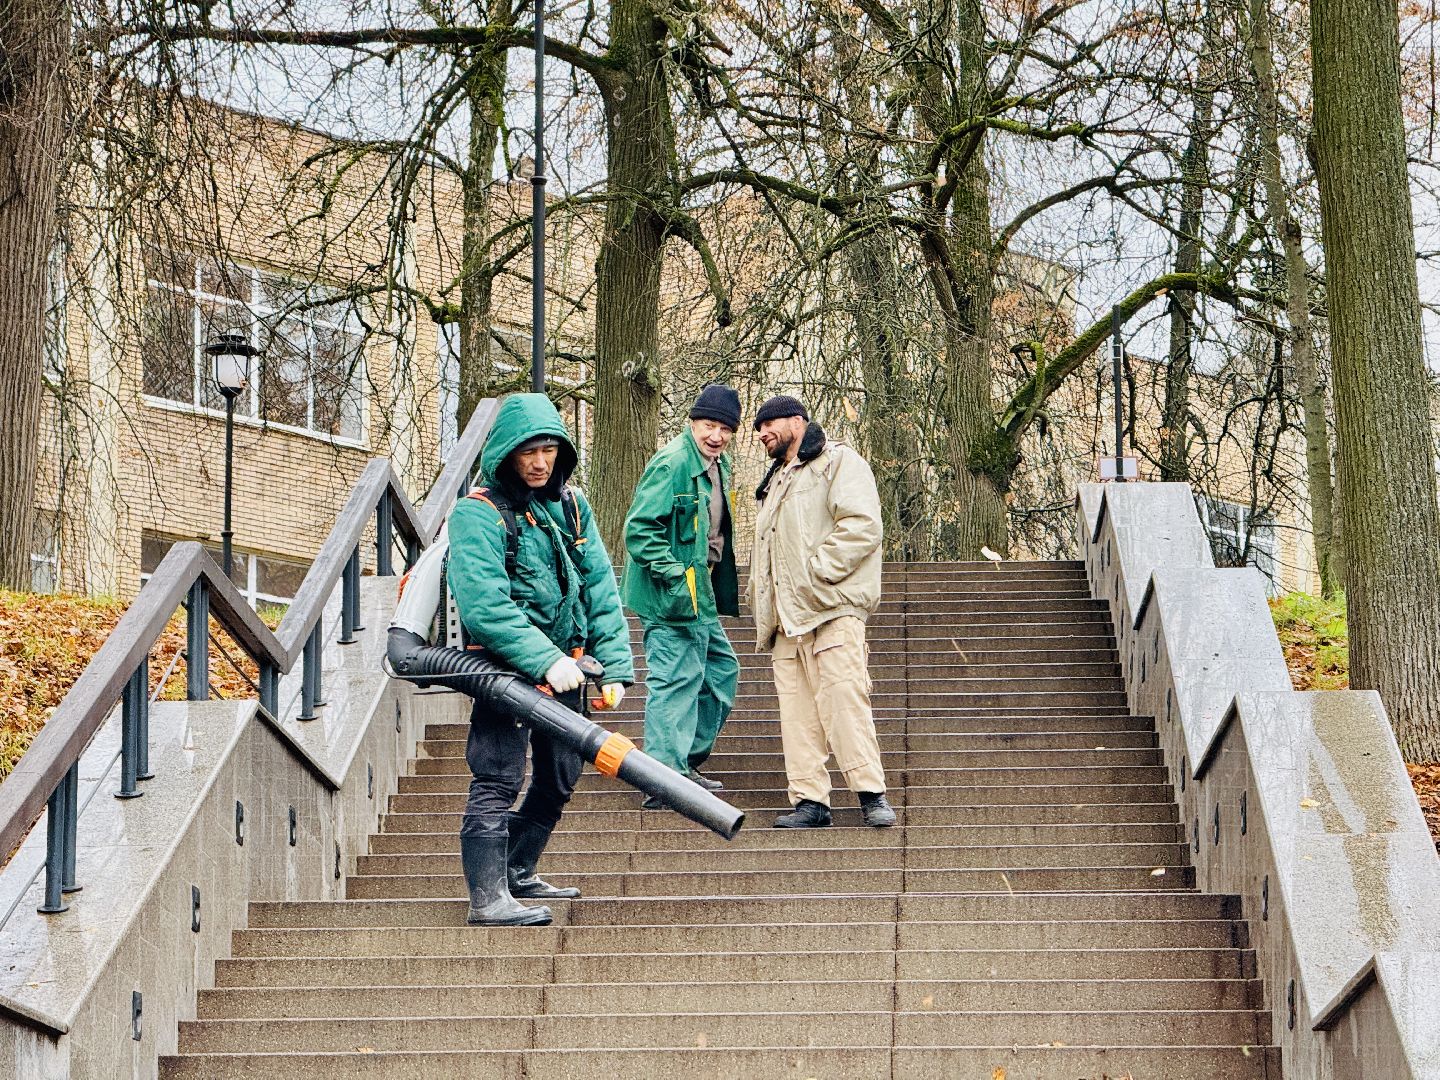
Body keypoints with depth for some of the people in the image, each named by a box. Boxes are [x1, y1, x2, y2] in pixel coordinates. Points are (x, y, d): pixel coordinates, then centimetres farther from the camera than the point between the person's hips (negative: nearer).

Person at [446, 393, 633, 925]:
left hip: (564, 665, 8)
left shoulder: (570, 504, 7)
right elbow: (483, 606, -24)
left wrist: (615, 662, -5)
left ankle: (517, 873, 32)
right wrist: (543, 660, -29)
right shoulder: (478, 514, -14)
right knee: (497, 780, -11)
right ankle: (488, 897, -11)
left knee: (558, 779, 16)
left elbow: (600, 586, 5)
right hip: (507, 665, -7)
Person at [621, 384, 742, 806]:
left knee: (722, 669, 18)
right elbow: (640, 529, -23)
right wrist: (675, 576, -28)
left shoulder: (718, 465, 12)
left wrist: (721, 586, 23)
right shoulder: (671, 463, -18)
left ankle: (687, 761, 28)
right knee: (677, 679, -10)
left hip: (701, 594, 10)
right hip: (673, 596, -10)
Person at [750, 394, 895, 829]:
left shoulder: (839, 462, 1)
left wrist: (817, 574, -16)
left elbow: (861, 527, -13)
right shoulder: (776, 481, 28)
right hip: (788, 617, 9)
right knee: (797, 711, 2)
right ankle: (810, 801, 2)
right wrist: (763, 606, 19)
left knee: (843, 699, -15)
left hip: (832, 610, -8)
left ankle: (872, 795, -13)